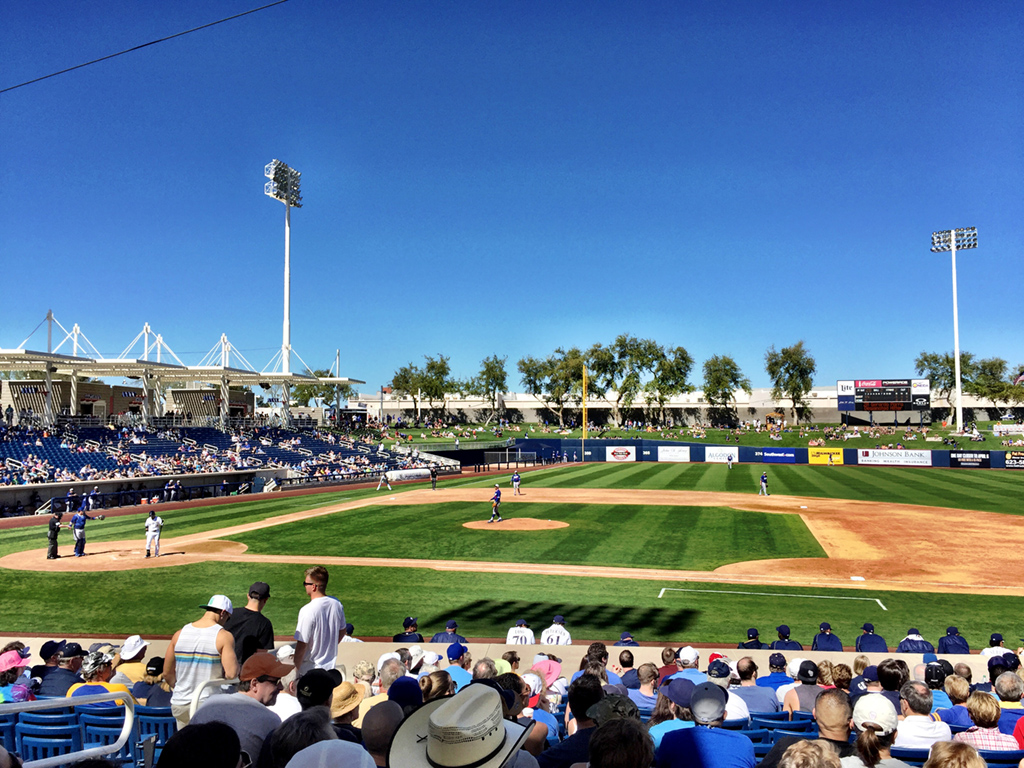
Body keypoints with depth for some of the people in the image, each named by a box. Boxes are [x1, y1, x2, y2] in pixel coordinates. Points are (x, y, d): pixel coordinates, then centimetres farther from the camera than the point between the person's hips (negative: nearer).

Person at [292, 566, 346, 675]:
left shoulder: (307, 611, -24)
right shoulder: (337, 604, -3)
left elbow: (302, 644, -20)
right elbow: (342, 631, 11)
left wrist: (296, 669, -8)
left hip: (309, 671, -6)